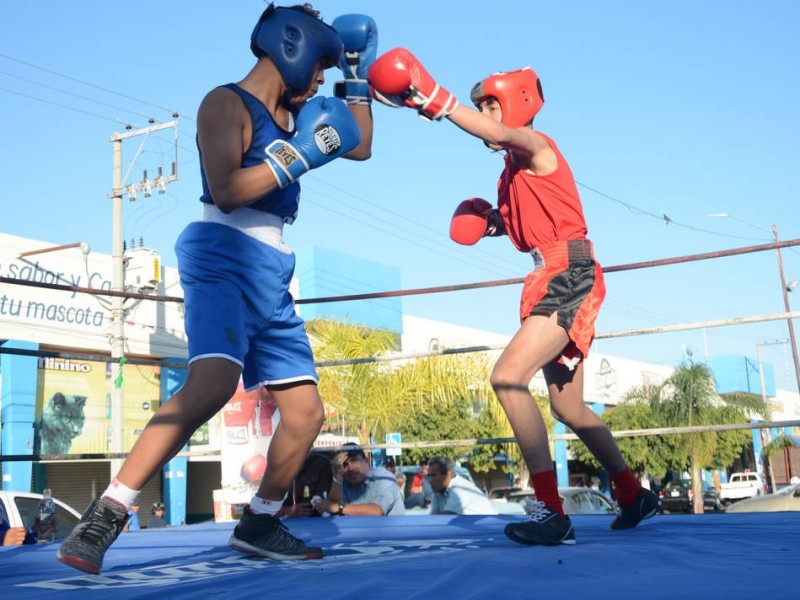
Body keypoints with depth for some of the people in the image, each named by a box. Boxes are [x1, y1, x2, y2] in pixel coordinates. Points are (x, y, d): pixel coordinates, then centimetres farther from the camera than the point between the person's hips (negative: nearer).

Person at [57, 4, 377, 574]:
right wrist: (300, 154, -13)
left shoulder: (292, 115, 21)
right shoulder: (227, 103, -2)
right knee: (214, 382, -31)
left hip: (273, 278, 9)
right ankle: (104, 518, -26)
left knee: (306, 411, 6)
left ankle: (259, 524, 21)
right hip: (226, 259, -9)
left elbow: (360, 147, 31)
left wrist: (359, 74, 25)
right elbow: (226, 191, -16)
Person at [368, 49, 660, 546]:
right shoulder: (513, 170, 20)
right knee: (569, 408, 16)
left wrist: (435, 100, -38)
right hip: (551, 283, 10)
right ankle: (635, 496, 31)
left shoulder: (537, 147, -6)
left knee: (508, 378, -23)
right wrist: (499, 223, 9)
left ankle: (553, 514, -22)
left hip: (568, 279, -10)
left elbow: (502, 134, -29)